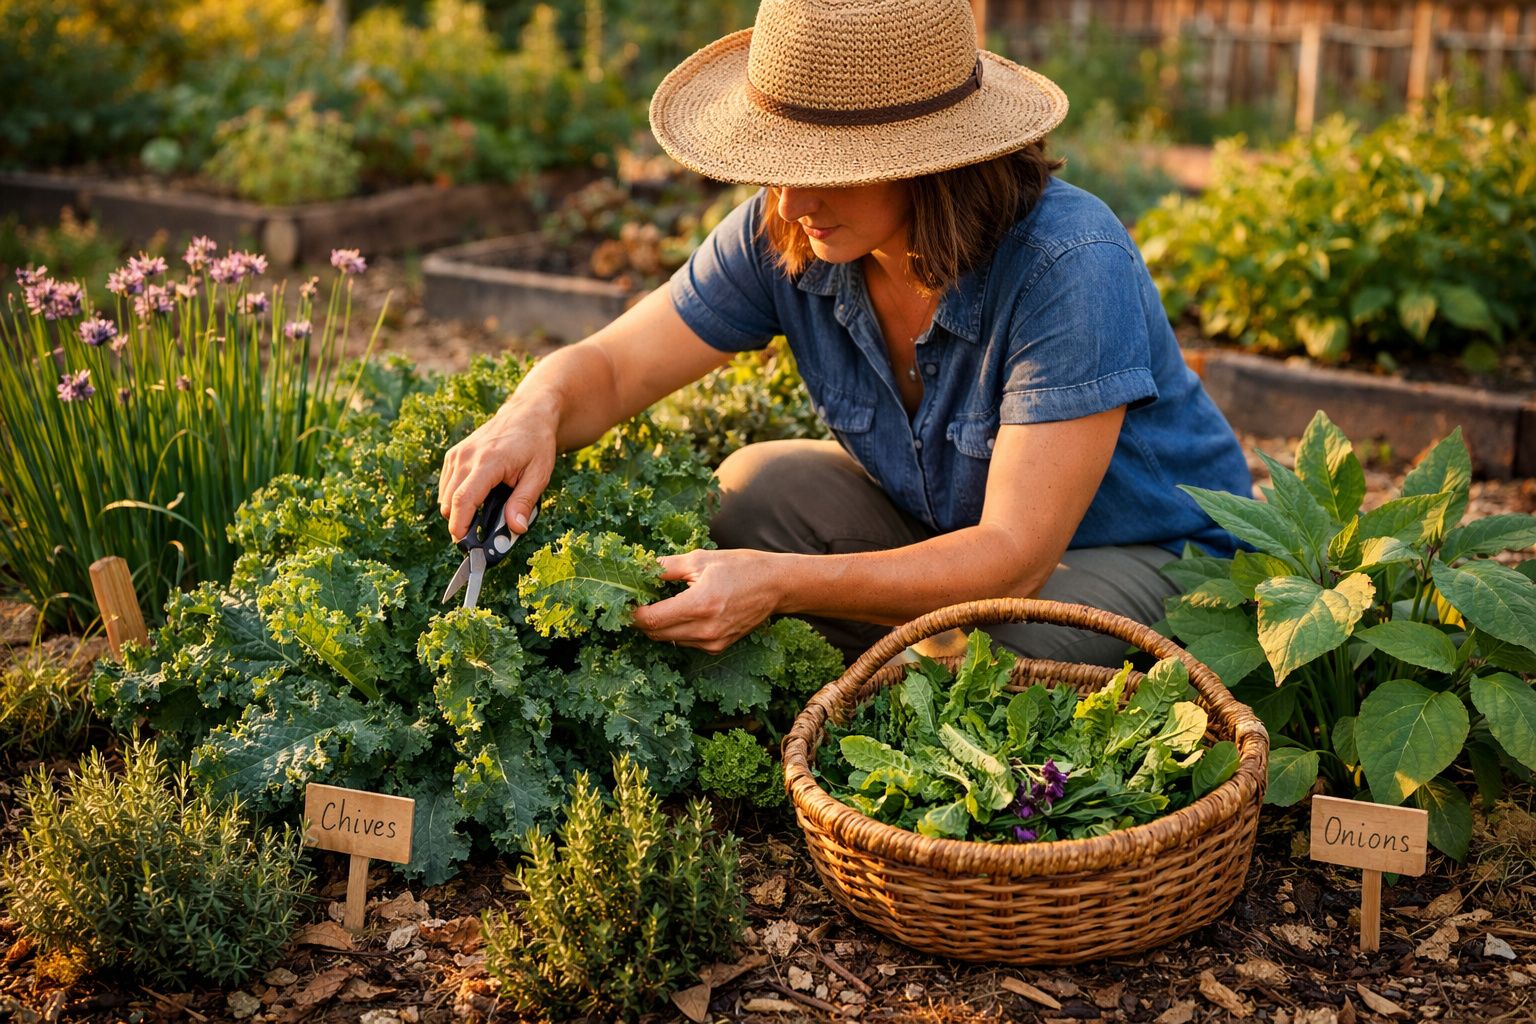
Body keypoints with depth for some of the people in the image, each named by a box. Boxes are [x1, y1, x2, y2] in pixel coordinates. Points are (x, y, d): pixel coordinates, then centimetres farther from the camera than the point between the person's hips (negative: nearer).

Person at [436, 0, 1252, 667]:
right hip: (956, 524, 5)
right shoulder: (781, 237, -16)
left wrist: (780, 584, -46)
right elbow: (611, 368, -12)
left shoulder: (1070, 267, -33)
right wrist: (534, 414, -37)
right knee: (754, 488, -15)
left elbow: (1015, 557, -35)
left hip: (1150, 555, -5)